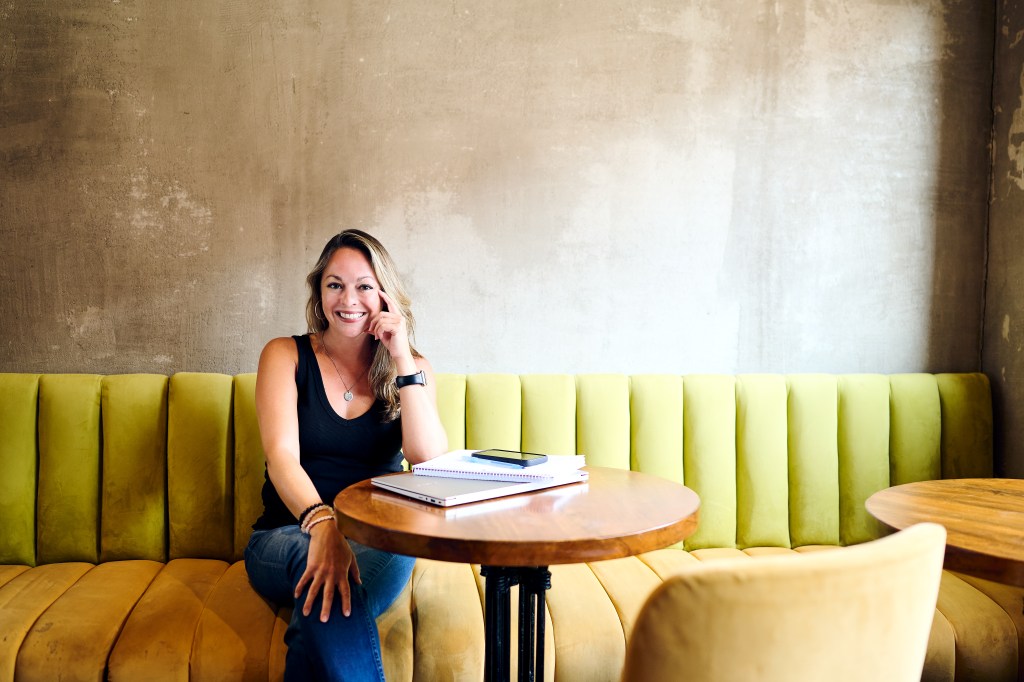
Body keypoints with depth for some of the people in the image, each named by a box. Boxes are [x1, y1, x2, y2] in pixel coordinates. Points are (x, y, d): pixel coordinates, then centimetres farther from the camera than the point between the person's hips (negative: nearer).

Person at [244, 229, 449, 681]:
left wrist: (403, 362, -13)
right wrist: (322, 523, -34)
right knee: (321, 565, -37)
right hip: (287, 536, 0)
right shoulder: (285, 356, 4)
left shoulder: (412, 369, 7)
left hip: (379, 542, 1)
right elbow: (281, 455, -13)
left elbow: (432, 465, -9)